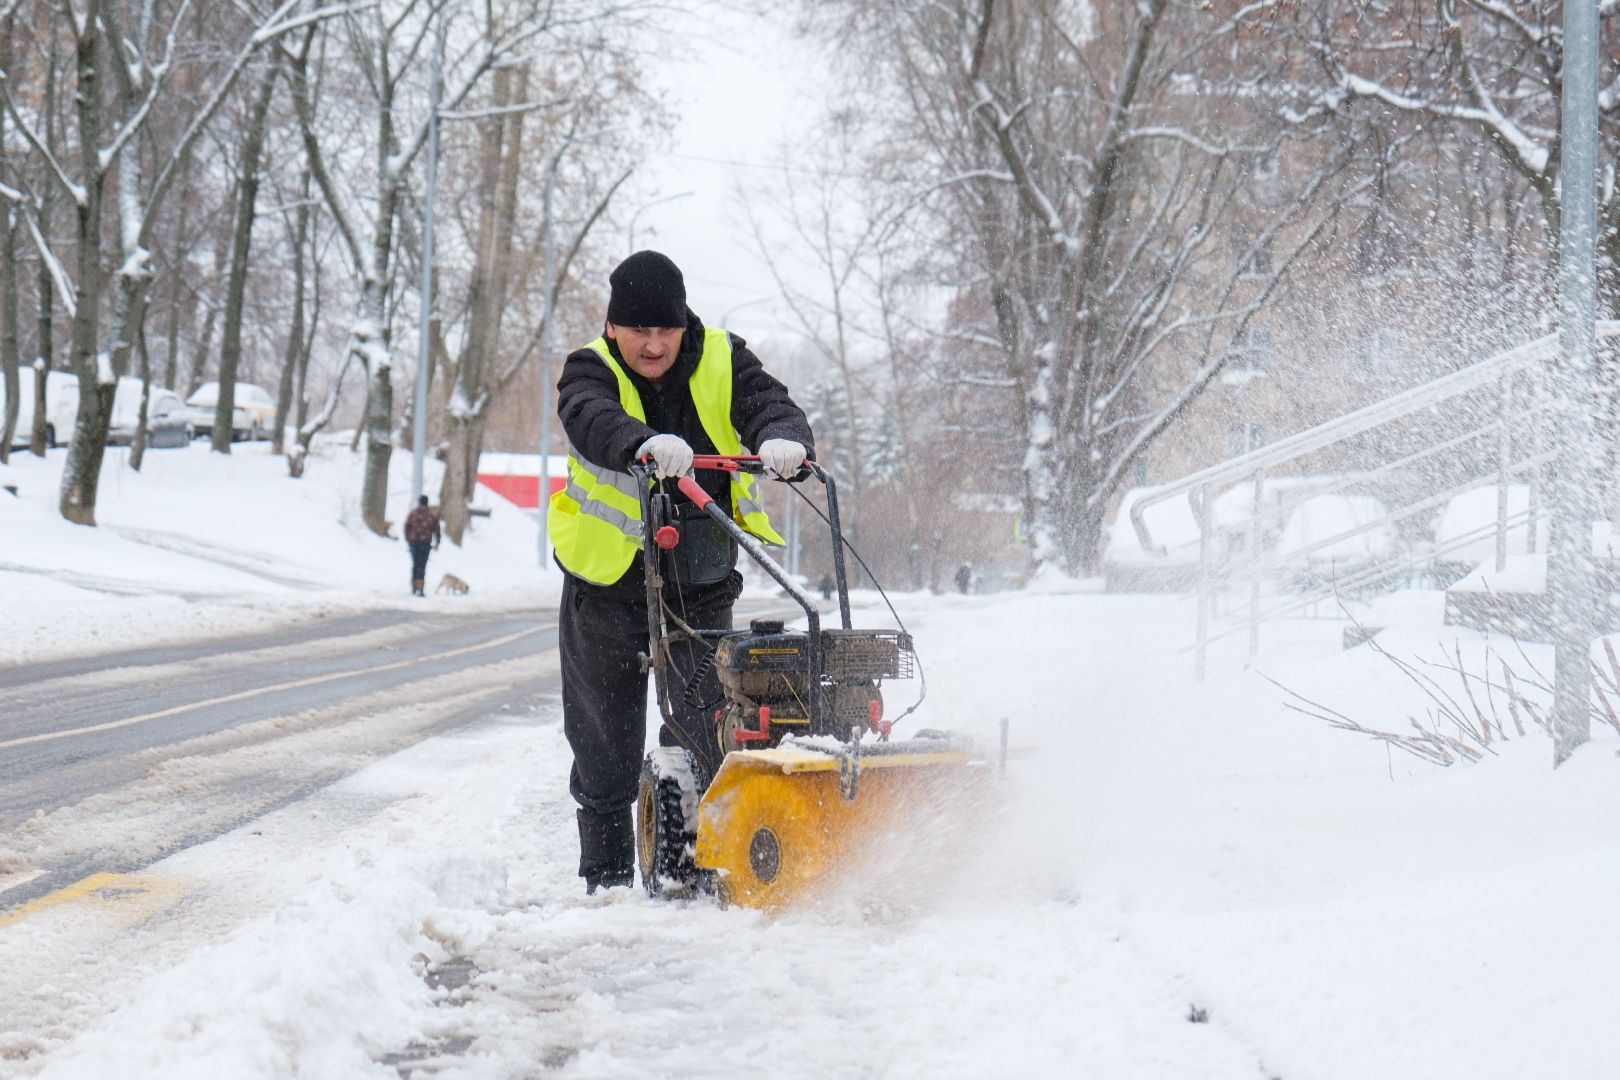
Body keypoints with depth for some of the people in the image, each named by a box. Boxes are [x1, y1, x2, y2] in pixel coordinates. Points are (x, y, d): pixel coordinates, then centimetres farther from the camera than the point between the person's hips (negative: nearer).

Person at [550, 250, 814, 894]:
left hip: (701, 582, 1)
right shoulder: (592, 370, -11)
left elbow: (767, 402, -20)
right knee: (605, 742, 7)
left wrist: (783, 440, -45)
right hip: (607, 581, -1)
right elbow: (591, 420, -34)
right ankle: (606, 876, 21)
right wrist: (645, 444, -56)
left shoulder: (722, 361, -4)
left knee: (708, 732, -3)